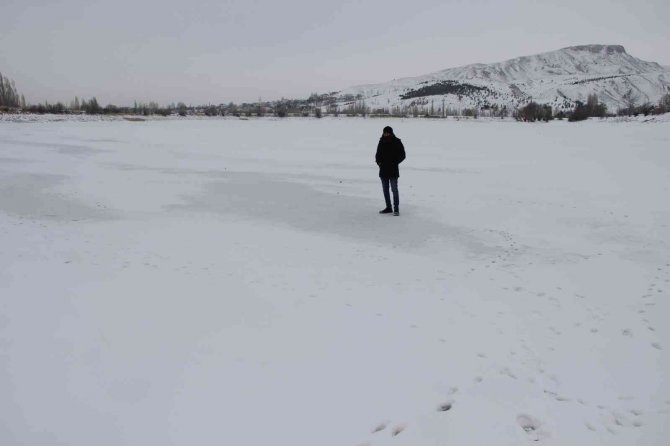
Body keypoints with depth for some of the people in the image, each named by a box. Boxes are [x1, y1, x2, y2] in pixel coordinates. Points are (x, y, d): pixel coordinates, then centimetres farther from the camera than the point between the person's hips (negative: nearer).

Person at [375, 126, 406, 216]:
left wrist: (394, 162, -12)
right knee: (385, 190, 10)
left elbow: (402, 155, -2)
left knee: (394, 189, -8)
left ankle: (396, 209, -4)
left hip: (393, 170, -5)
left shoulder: (397, 142, -4)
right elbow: (378, 154, 19)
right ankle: (388, 207, 21)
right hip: (383, 170, 6)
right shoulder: (381, 142, 9)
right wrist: (378, 161, 1)